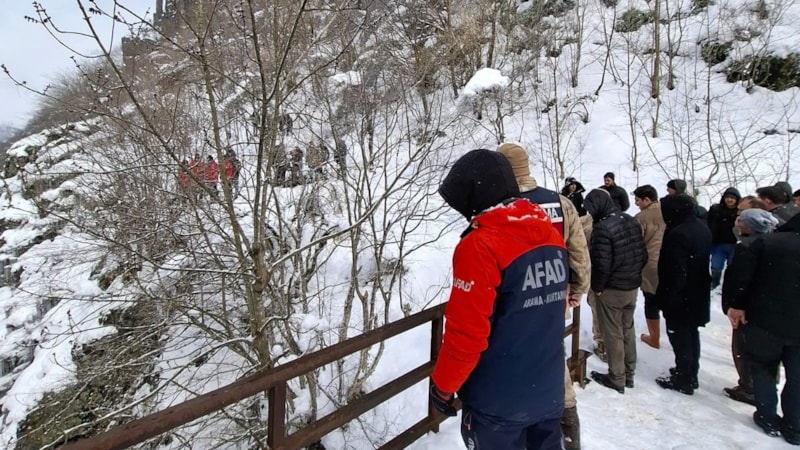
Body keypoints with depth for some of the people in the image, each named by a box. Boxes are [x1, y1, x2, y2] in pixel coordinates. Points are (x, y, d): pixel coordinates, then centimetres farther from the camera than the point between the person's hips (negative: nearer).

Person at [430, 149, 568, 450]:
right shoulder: (550, 233, 1)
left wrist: (442, 385, -8)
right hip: (549, 390, 7)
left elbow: (466, 332, -22)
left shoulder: (480, 245, -23)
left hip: (498, 401, -6)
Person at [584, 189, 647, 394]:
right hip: (632, 287, 8)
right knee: (628, 329, 19)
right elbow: (643, 255, 10)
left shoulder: (602, 227, -23)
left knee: (613, 334, 5)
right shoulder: (631, 221, 4)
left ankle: (617, 378, 18)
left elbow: (601, 264, -23)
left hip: (611, 289, -8)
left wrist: (597, 287, -10)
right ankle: (629, 374, 32)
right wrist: (634, 275, 17)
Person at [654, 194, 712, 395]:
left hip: (681, 297, -10)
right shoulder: (702, 228, 6)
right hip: (698, 294, 10)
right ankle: (690, 374, 34)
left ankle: (683, 380, 14)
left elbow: (675, 271, -26)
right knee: (691, 334, 20)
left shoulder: (678, 234, -26)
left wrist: (666, 297, -18)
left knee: (679, 335, 3)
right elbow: (704, 261, 17)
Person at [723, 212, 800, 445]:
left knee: (763, 367, 18)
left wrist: (737, 304, -3)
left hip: (765, 320, -2)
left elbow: (741, 272, -13)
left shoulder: (767, 242, -5)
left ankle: (768, 418, 22)